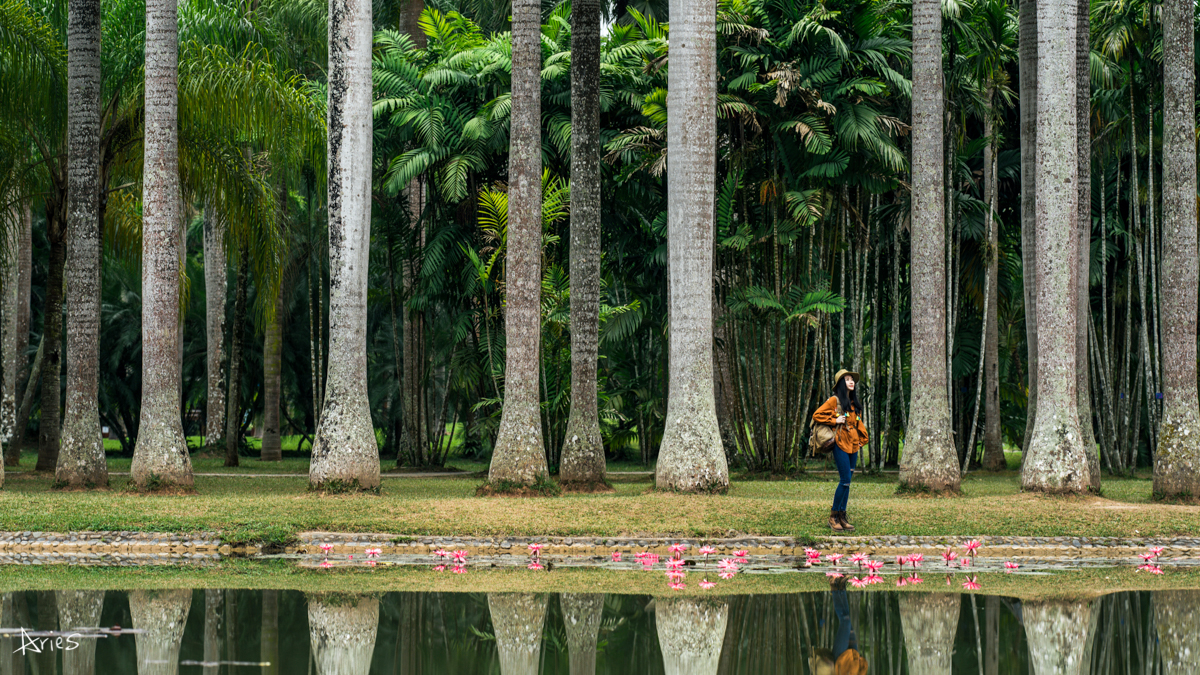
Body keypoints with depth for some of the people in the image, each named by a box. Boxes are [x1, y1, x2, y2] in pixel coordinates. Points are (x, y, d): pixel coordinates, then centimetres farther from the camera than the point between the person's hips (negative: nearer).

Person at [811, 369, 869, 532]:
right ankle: (833, 517, -4)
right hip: (840, 443, -7)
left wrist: (861, 440, 17)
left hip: (853, 445, 7)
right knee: (845, 480, -12)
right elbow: (817, 415, -8)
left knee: (847, 480, 5)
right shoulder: (834, 401, -4)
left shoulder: (853, 402, 18)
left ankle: (842, 516, 8)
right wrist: (835, 421, -13)